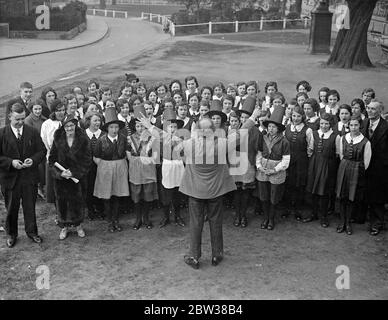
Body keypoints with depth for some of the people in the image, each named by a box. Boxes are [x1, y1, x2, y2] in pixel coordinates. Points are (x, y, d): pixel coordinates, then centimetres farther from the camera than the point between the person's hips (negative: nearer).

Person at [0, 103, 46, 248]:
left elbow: (42, 150, 4)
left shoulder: (32, 132, 0)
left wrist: (33, 160, -15)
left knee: (30, 206, 12)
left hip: (30, 176, 1)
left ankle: (32, 232, 30)